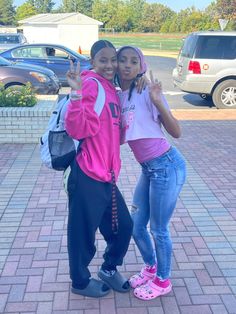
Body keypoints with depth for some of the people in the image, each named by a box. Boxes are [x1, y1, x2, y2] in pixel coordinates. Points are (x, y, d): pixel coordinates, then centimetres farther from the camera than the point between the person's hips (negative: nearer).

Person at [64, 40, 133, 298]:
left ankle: (109, 269, 42)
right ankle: (80, 282, 32)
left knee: (123, 227, 18)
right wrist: (77, 93, -33)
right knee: (83, 233, 9)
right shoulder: (91, 83, -12)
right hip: (87, 178, -8)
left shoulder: (111, 88, 14)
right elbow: (78, 129, -23)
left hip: (106, 178, 9)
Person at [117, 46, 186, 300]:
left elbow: (176, 132, -15)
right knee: (136, 225, 17)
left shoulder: (146, 92, -12)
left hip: (167, 166, -7)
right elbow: (119, 138, 7)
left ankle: (163, 281, 30)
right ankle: (151, 268, 43)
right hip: (148, 169, 8)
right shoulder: (118, 97, 8)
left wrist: (158, 102, -27)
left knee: (158, 229, 6)